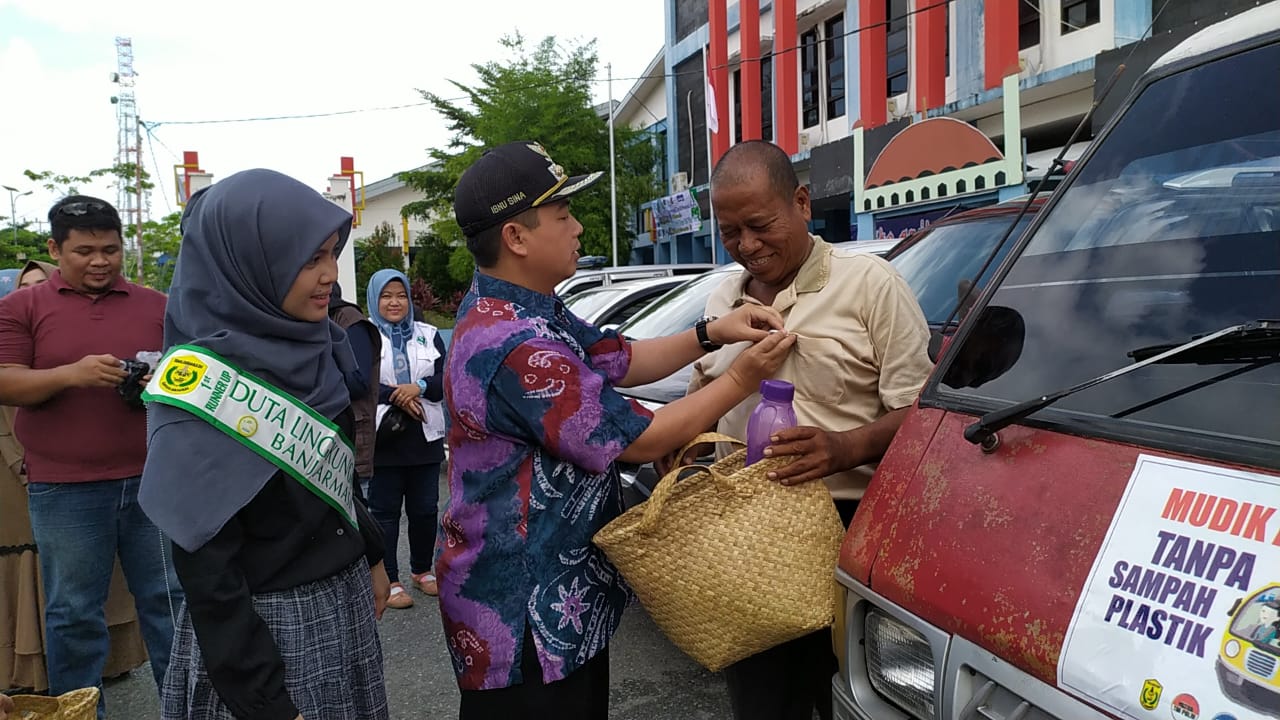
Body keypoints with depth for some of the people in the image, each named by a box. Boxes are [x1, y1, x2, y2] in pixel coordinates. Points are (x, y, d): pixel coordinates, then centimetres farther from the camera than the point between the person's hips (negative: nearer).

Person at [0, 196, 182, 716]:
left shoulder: (157, 306, 9)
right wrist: (71, 374, -21)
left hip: (152, 480, 2)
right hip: (64, 490, -1)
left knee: (172, 600, 9)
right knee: (73, 614, 10)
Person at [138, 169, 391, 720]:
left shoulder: (309, 347, 0)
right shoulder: (204, 386, -22)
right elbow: (205, 569, -21)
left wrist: (371, 557, 17)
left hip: (346, 601, 7)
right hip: (262, 626, -7)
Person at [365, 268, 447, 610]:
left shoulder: (428, 334, 11)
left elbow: (445, 378, 3)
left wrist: (419, 388, -16)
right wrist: (397, 397, -17)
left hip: (424, 438, 3)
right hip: (381, 438, -3)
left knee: (425, 509, 10)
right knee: (384, 511, 3)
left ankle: (422, 570, 27)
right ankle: (390, 581, 13)